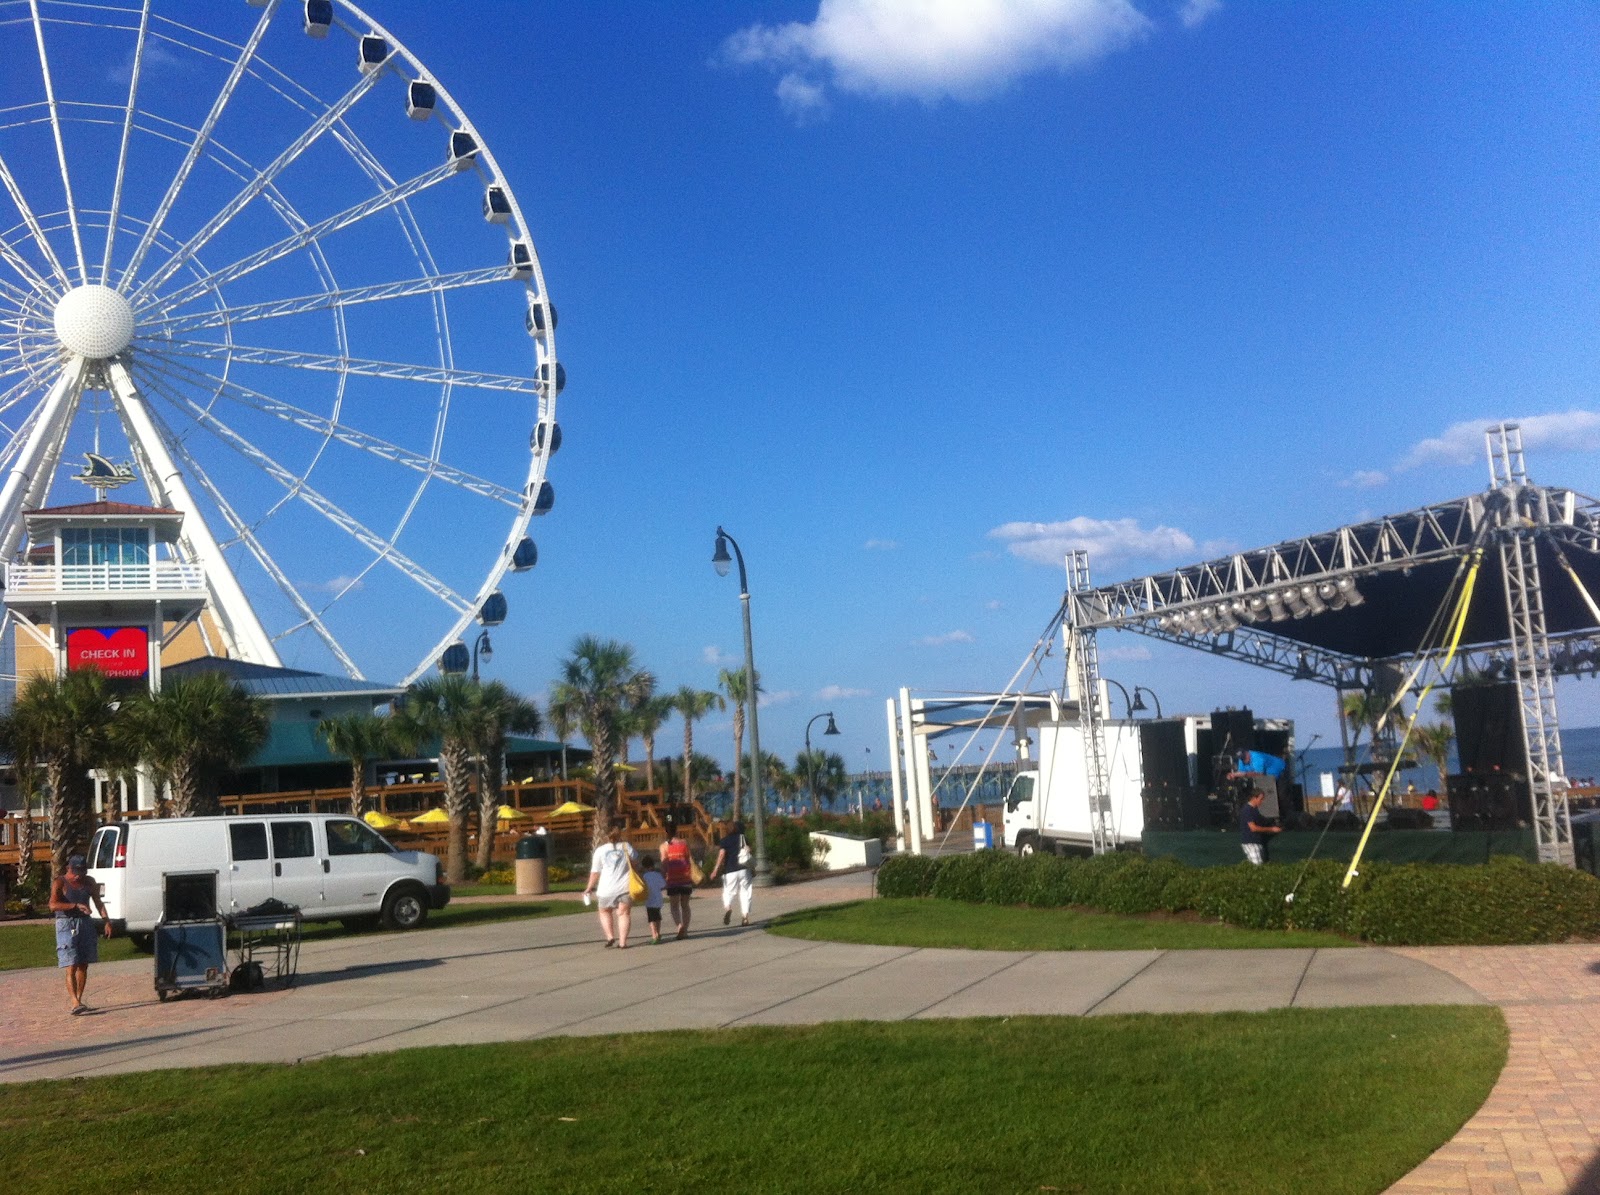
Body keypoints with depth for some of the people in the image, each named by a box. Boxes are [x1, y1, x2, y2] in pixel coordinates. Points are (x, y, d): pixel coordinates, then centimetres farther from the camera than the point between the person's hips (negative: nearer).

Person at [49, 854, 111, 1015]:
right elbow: (53, 905, -17)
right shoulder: (59, 882, -5)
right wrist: (76, 905, -26)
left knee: (83, 966, 8)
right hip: (67, 925, -5)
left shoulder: (89, 882, 10)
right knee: (72, 967, -12)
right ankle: (75, 1004, -19)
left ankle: (79, 1000, 18)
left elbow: (98, 902, 8)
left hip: (85, 923, 5)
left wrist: (106, 920, -5)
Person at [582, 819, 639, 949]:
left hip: (607, 888, -1)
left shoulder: (600, 850, -1)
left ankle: (610, 936, 5)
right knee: (624, 913, 5)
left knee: (605, 911, 19)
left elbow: (595, 873, 1)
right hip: (625, 886, 1)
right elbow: (635, 860, 18)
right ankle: (622, 942, -4)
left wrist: (589, 888, 9)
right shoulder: (626, 847, 3)